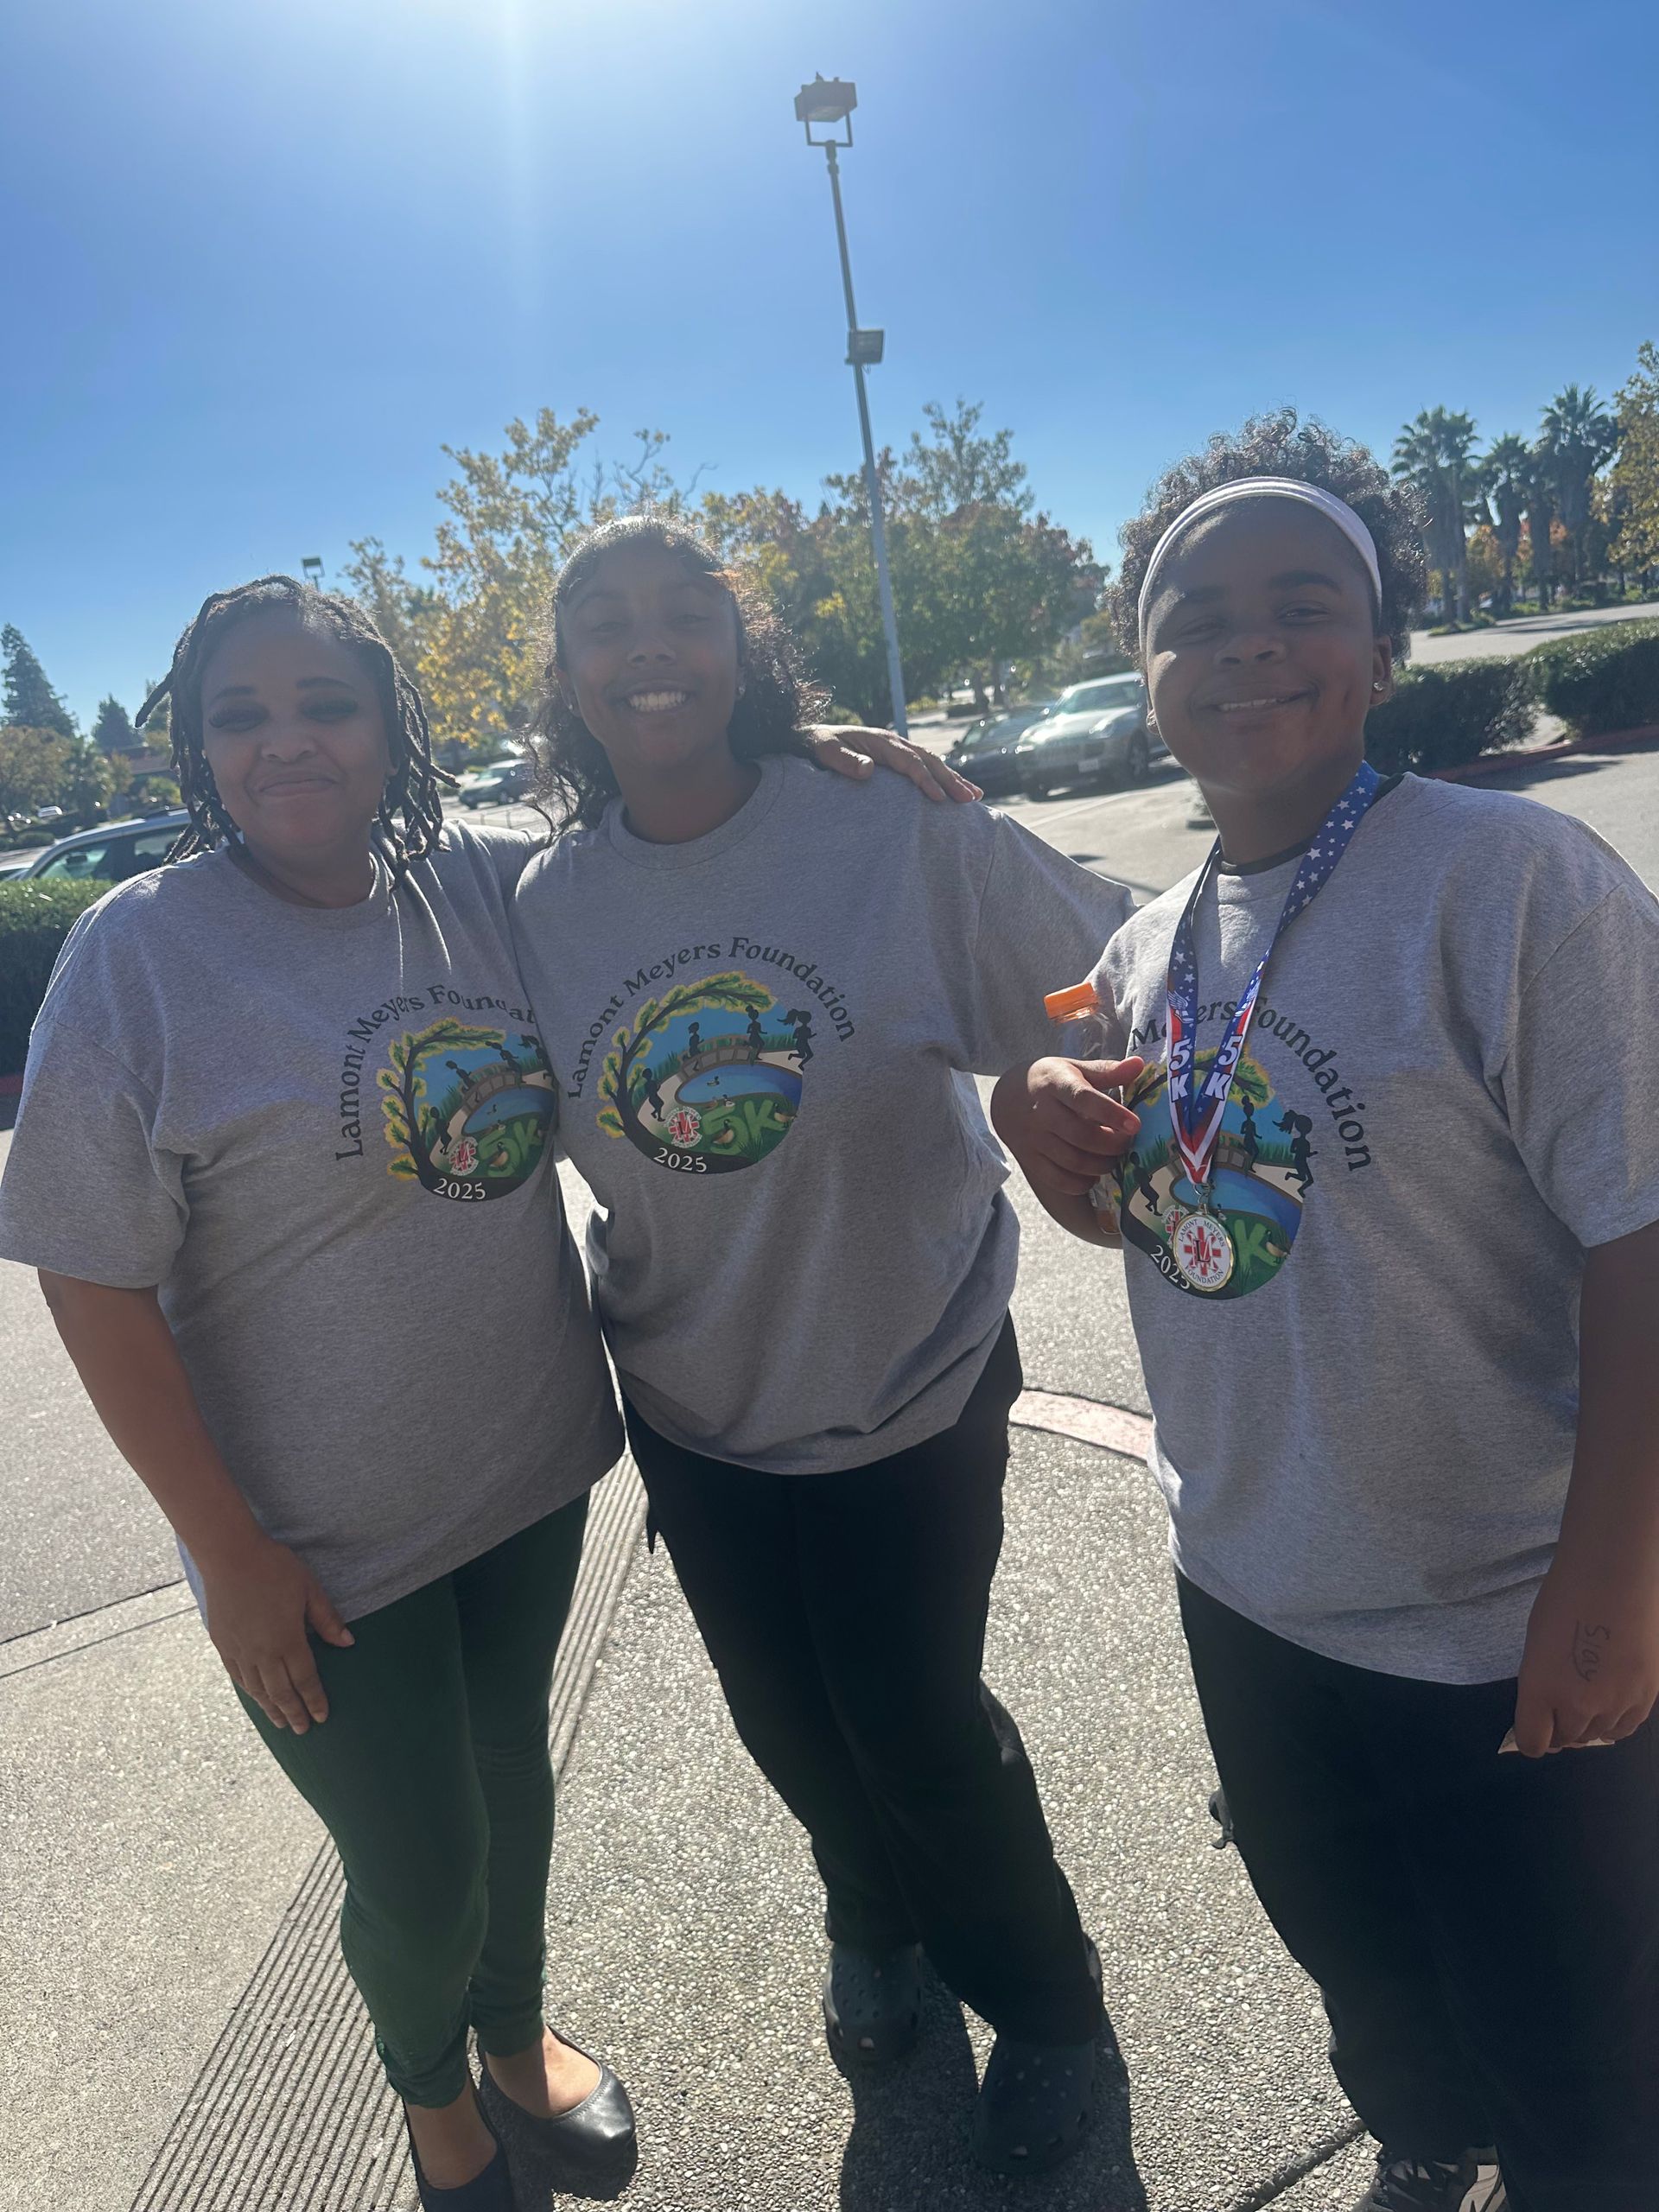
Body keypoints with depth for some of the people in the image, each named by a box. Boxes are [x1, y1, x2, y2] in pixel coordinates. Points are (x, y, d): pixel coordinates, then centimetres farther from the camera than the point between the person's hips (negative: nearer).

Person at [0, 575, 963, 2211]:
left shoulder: (486, 884, -5)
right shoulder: (137, 953, -15)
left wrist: (797, 766, -11)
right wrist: (230, 1552, -13)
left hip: (530, 1464, 4)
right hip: (323, 1536, -3)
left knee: (510, 1769, 24)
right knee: (420, 1874, 11)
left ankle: (517, 2034, 55)